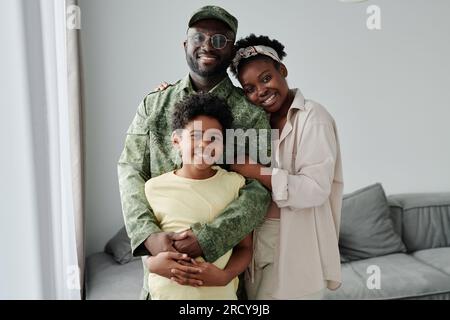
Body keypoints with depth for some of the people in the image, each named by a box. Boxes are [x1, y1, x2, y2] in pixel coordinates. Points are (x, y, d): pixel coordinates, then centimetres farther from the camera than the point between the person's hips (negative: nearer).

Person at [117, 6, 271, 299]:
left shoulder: (251, 114, -7)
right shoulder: (153, 104, 2)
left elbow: (259, 192, -13)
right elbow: (130, 171, -4)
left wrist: (206, 239, -24)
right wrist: (149, 234, -19)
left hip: (224, 254, -1)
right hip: (161, 252, 2)